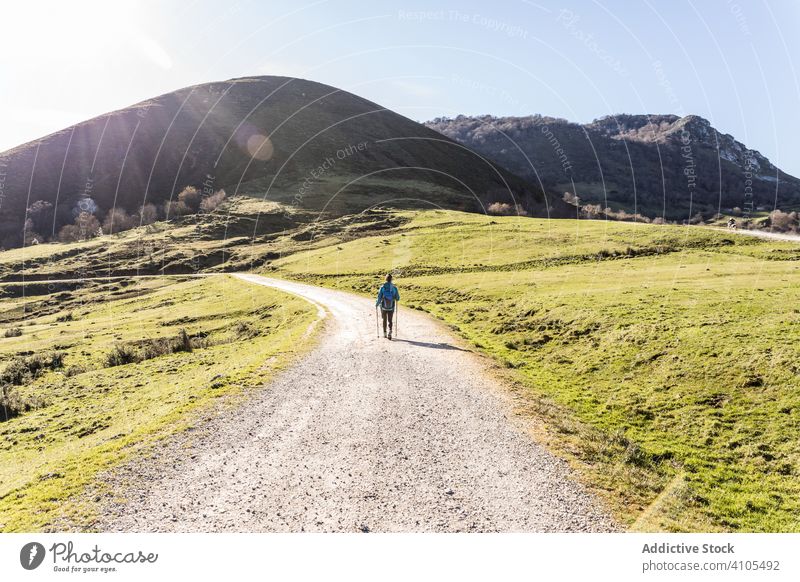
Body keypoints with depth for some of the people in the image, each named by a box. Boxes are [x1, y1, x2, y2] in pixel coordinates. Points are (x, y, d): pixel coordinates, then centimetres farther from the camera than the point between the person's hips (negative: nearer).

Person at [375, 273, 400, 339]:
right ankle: (390, 332, -14)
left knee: (384, 320, 19)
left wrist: (376, 304, 6)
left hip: (383, 307, 0)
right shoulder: (394, 288, -8)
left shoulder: (382, 287, -12)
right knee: (390, 321, 9)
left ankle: (385, 334, 28)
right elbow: (398, 298, -1)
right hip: (391, 308, 0)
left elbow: (379, 298, -13)